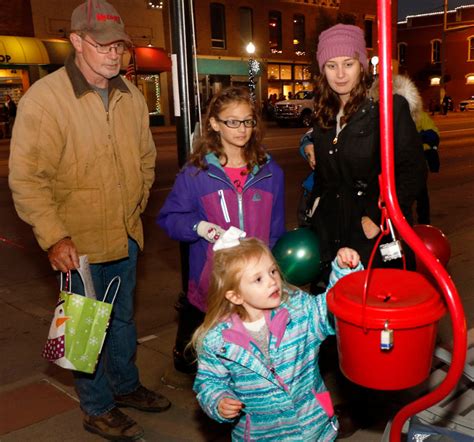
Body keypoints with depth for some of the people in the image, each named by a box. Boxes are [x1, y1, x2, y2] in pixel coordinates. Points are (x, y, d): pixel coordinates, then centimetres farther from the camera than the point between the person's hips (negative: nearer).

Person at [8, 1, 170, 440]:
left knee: (123, 317, 21)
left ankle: (125, 385, 43)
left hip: (125, 235, 6)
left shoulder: (131, 95, 4)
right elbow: (26, 178, -17)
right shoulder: (44, 98, -15)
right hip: (78, 243, -6)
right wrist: (53, 237, -20)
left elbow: (146, 156, 16)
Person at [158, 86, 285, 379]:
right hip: (209, 286, -1)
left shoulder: (270, 172, 4)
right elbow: (169, 218, -1)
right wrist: (198, 227, -20)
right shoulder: (196, 173, -4)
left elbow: (276, 231, 9)